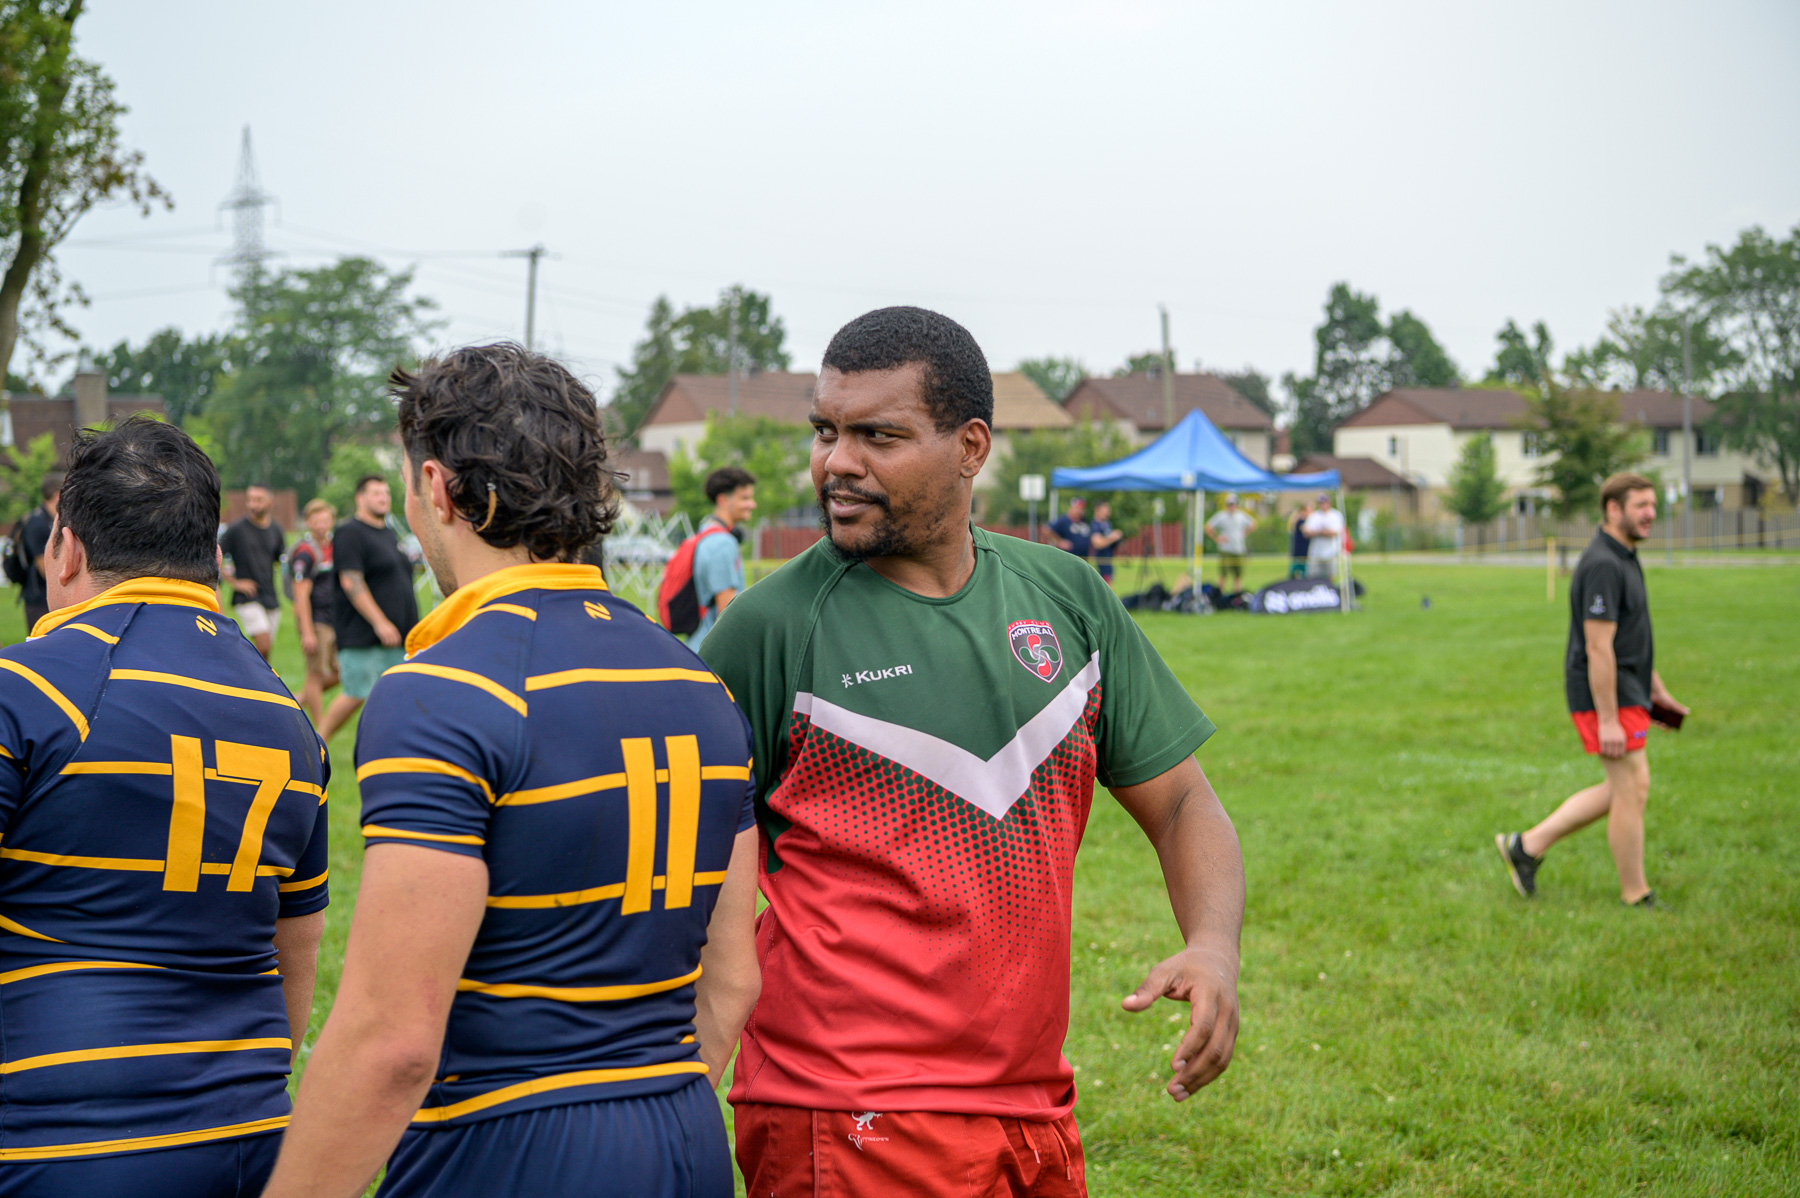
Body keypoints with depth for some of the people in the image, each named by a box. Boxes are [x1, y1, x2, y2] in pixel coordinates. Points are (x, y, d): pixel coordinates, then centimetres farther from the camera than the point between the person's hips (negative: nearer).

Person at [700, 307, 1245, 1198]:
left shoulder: (1067, 599, 6)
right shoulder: (772, 625, -7)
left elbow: (1181, 804, 11)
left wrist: (1213, 945, -9)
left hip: (1038, 1113, 5)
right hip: (851, 1126, -5)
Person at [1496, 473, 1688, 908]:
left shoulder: (1623, 559, 14)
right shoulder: (1603, 566, -20)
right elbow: (1598, 648, -23)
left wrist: (1656, 689, 26)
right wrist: (1608, 720, -24)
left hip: (1627, 691, 10)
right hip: (1606, 695, -10)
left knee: (1623, 789, 15)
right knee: (1631, 791, -2)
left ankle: (1528, 845, 19)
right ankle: (1636, 898, 9)